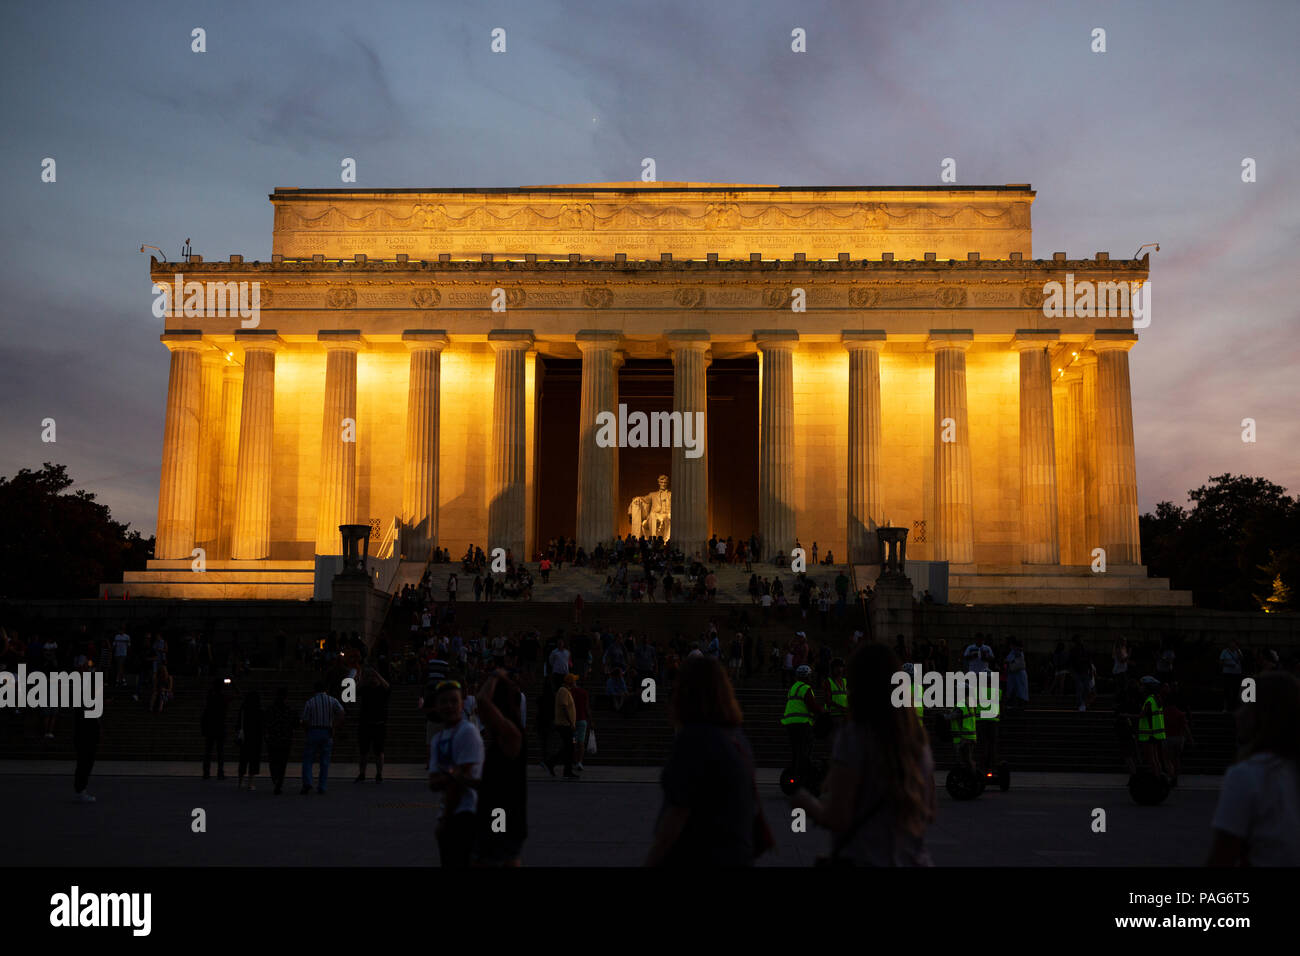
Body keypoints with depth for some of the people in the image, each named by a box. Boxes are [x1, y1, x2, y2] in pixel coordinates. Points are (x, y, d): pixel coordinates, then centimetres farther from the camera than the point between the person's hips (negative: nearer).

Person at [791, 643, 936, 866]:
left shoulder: (852, 738, -15)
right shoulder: (919, 739, 2)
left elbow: (837, 819, -16)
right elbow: (929, 814, 11)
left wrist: (806, 802, 2)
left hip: (863, 860, -6)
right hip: (914, 860, 6)